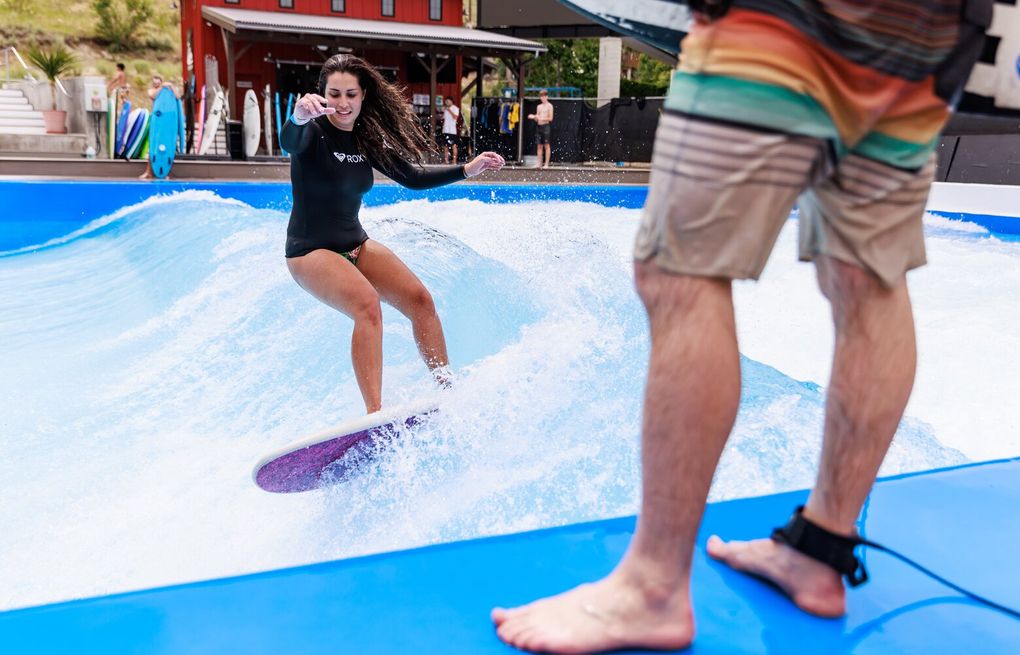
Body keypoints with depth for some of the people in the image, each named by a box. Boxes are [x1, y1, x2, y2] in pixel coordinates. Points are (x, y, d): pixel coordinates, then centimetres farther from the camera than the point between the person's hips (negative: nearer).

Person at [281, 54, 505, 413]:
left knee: (419, 298, -8)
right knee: (367, 303, -30)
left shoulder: (366, 140, 6)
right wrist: (298, 117, -60)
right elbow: (288, 142, -37)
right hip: (311, 250, -6)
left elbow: (413, 178, 14)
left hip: (356, 244, 7)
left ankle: (447, 387, 2)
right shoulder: (313, 132, -13)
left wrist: (467, 169, 10)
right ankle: (375, 414, -32)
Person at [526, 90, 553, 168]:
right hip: (539, 126, 6)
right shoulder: (539, 106, 16)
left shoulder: (549, 106, -2)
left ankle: (546, 164, -2)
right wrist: (533, 117, -5)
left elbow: (550, 118, -8)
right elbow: (537, 119, 16)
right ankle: (539, 163, 7)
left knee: (546, 145, -3)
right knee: (539, 145, 5)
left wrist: (541, 118, -17)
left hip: (546, 126, -6)